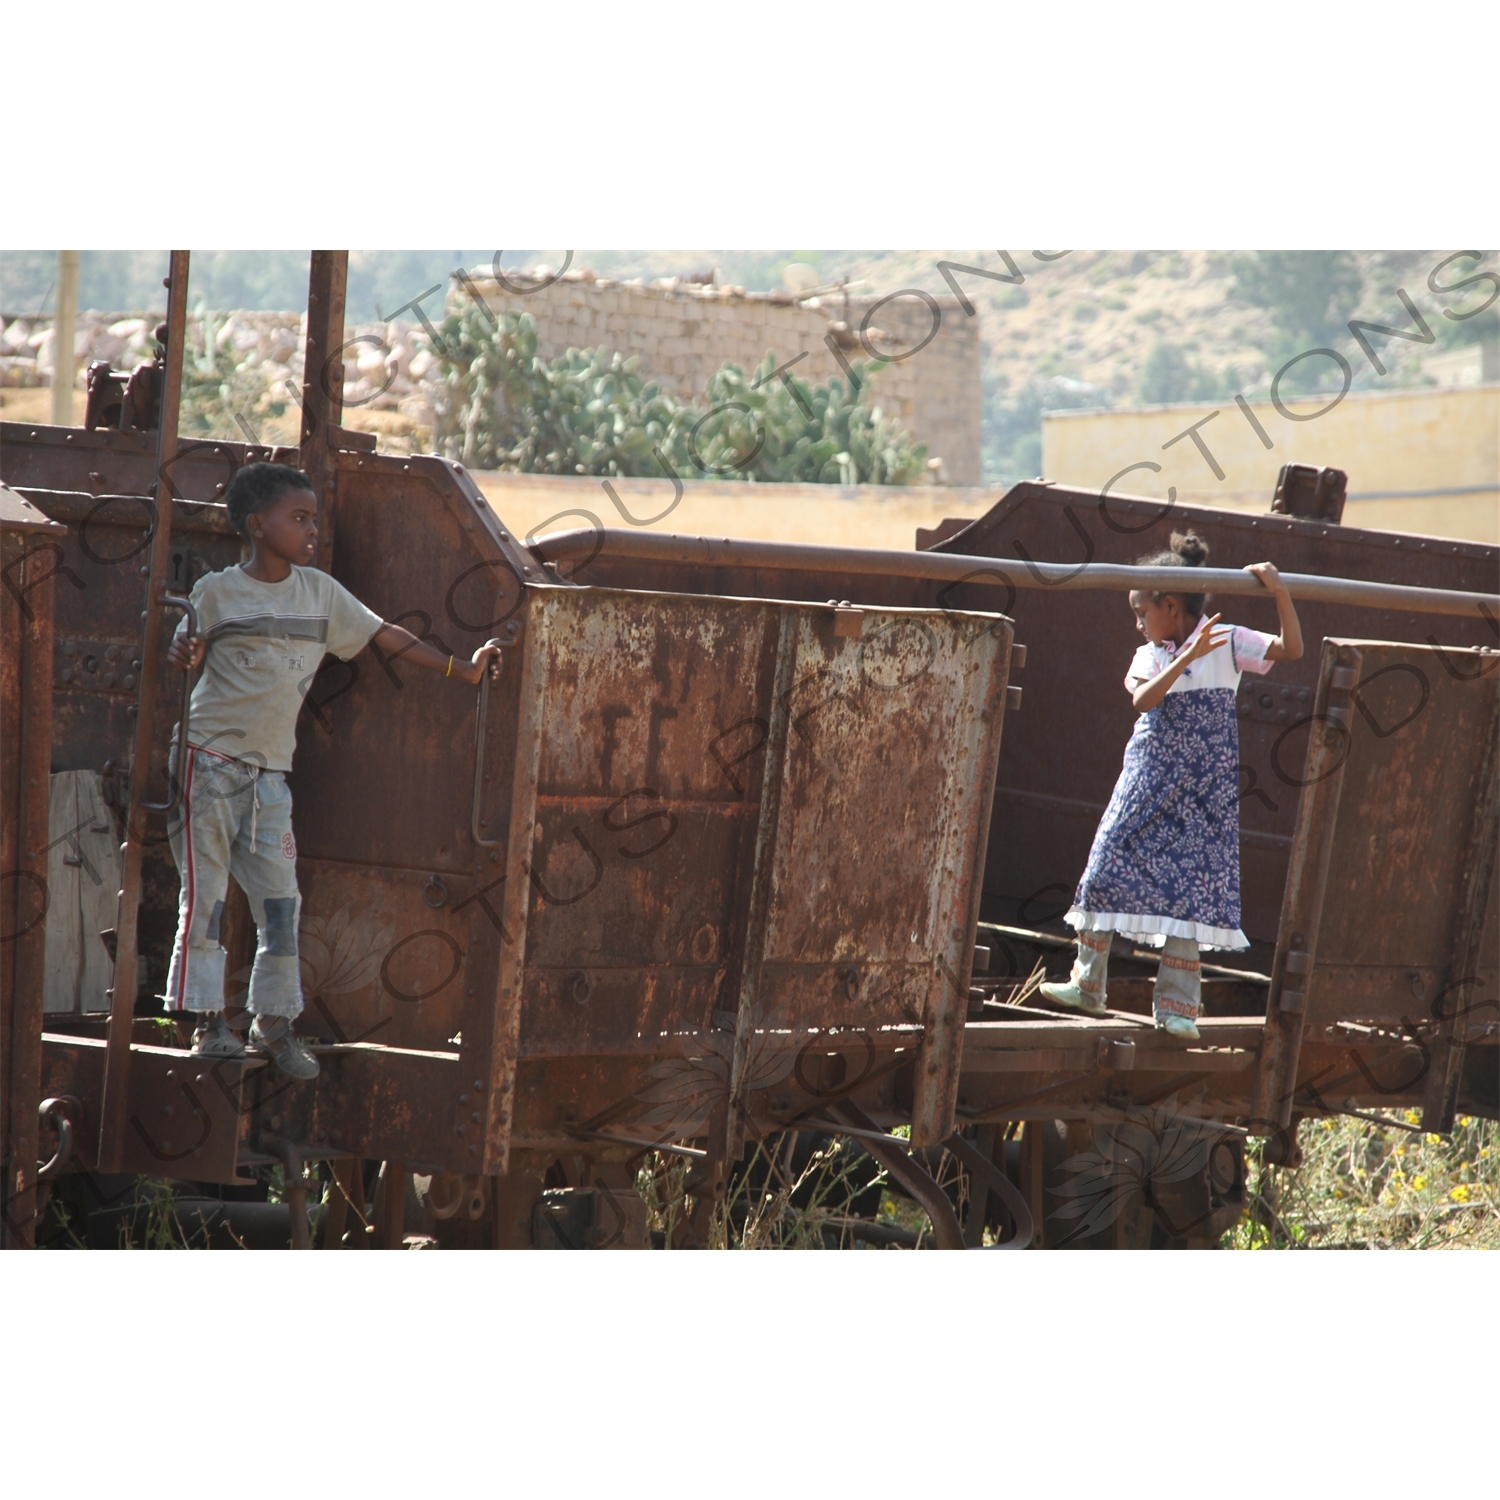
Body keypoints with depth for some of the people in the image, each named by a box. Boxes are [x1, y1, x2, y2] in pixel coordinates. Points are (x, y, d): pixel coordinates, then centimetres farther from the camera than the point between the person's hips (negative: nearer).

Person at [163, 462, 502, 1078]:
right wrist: (183, 653, -23)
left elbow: (384, 635, 11)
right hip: (210, 757, -4)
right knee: (205, 894, -3)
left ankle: (273, 1022, 9)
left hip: (270, 772, 4)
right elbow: (189, 654, 1)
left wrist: (461, 669, 7)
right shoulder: (216, 592, -3)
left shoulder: (321, 592, 8)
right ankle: (209, 1021, 2)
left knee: (280, 900, 2)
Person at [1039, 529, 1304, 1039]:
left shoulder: (1228, 643, -2)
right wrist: (1187, 658, -26)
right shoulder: (1151, 656, 4)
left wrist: (1280, 593, -20)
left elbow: (1291, 649, -12)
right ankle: (1088, 983, 15)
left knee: (1190, 887, -5)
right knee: (1109, 868, 2)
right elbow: (1144, 698, -17)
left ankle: (1176, 1006, 1)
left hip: (1203, 790, -3)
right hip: (1149, 781, 3)